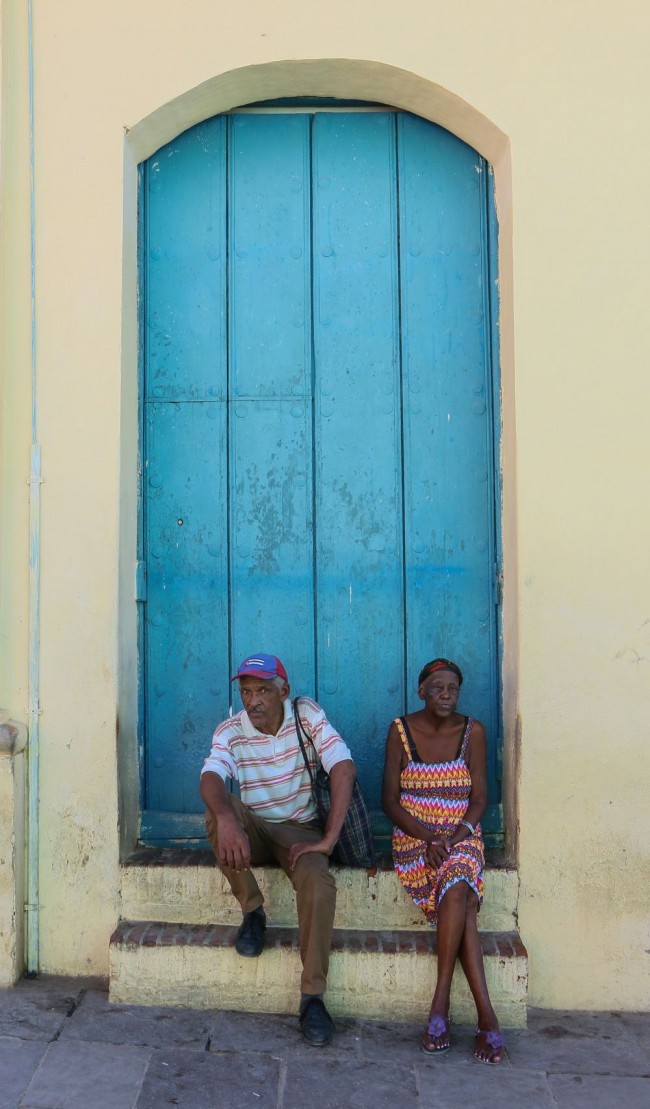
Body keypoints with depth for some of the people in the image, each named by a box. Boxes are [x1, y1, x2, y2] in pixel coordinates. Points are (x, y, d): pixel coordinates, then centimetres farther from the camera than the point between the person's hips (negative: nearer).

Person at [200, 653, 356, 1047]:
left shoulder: (308, 714, -12)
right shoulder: (230, 731, -9)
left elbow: (344, 768, -22)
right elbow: (211, 778, -28)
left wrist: (329, 839, -29)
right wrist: (226, 819, -52)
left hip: (300, 830, -1)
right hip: (252, 830, 2)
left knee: (318, 882, -33)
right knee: (218, 807, -31)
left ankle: (313, 996, -19)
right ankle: (253, 911, -14)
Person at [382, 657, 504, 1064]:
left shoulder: (473, 731, 2)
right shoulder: (401, 730, 0)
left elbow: (480, 798, 1)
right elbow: (390, 800, -2)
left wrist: (455, 834, -16)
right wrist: (428, 837, -16)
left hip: (462, 836, 1)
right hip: (414, 838, -1)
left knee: (456, 891, -33)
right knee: (461, 901, -29)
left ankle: (440, 1006, -27)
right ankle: (486, 1016, -25)